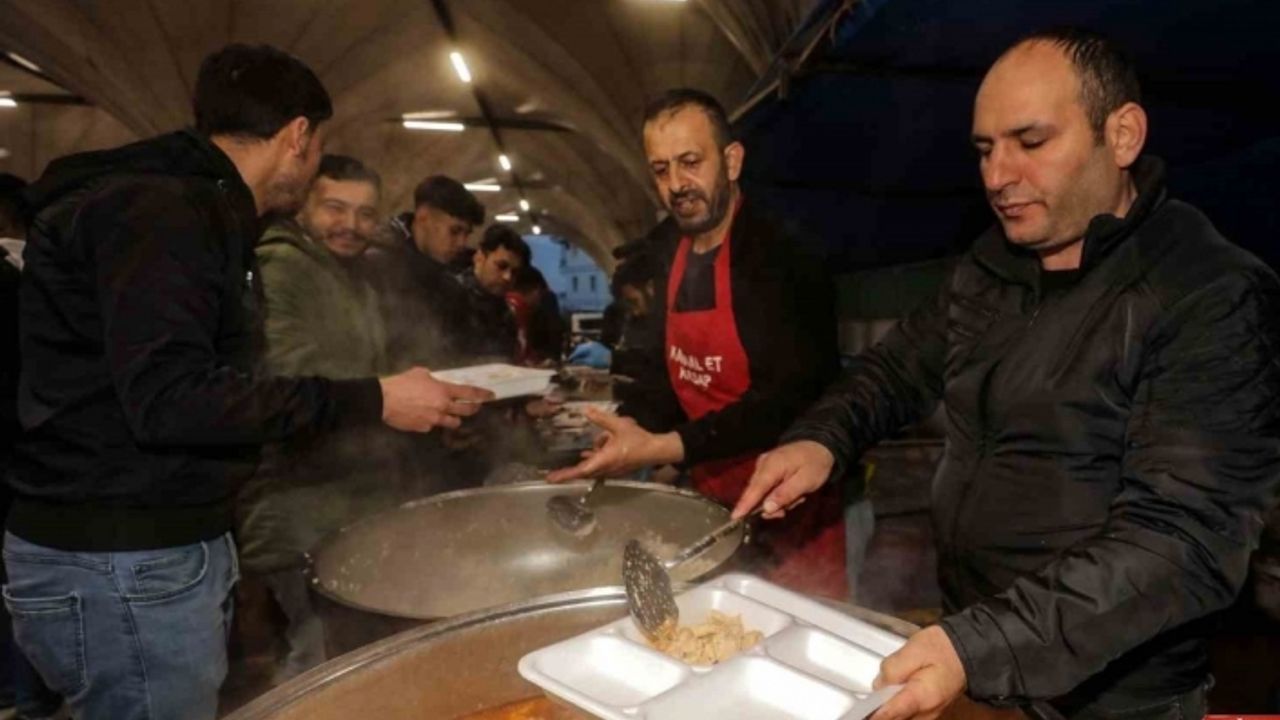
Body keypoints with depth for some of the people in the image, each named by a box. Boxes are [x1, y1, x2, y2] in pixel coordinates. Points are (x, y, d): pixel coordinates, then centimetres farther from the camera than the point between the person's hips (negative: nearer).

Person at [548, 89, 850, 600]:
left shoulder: (779, 257, -17)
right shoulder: (671, 249, 4)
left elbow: (790, 397, -24)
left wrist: (662, 449, -29)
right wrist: (634, 428, -6)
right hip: (714, 500, 6)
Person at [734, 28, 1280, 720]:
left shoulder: (1214, 301, -19)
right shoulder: (989, 264, 2)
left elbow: (1184, 540, -26)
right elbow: (901, 364, 10)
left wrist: (980, 649, -36)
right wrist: (821, 438, -10)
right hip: (962, 636, 6)